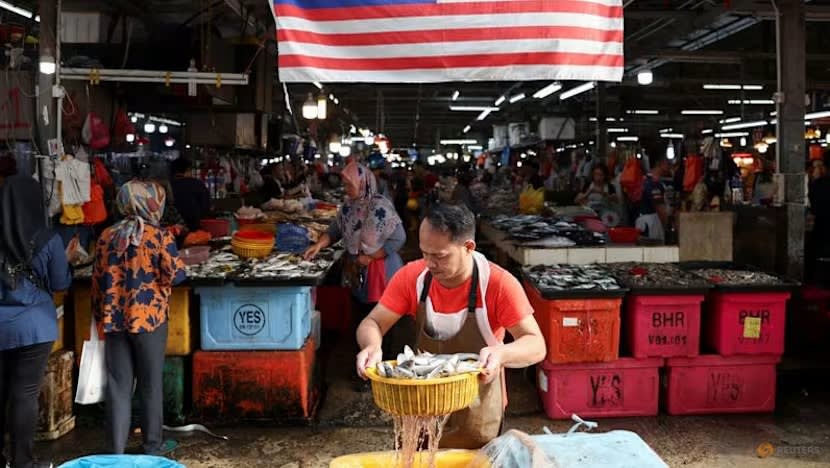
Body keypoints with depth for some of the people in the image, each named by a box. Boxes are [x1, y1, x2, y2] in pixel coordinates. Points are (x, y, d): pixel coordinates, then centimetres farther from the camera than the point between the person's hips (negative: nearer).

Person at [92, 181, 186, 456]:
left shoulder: (107, 236, 6)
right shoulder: (159, 236, -9)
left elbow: (98, 279, 9)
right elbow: (176, 275, -14)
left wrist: (101, 316, 19)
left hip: (114, 319, 4)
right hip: (149, 317, -4)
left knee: (118, 385, 8)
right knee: (150, 383, 9)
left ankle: (116, 449, 9)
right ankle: (153, 444, 21)